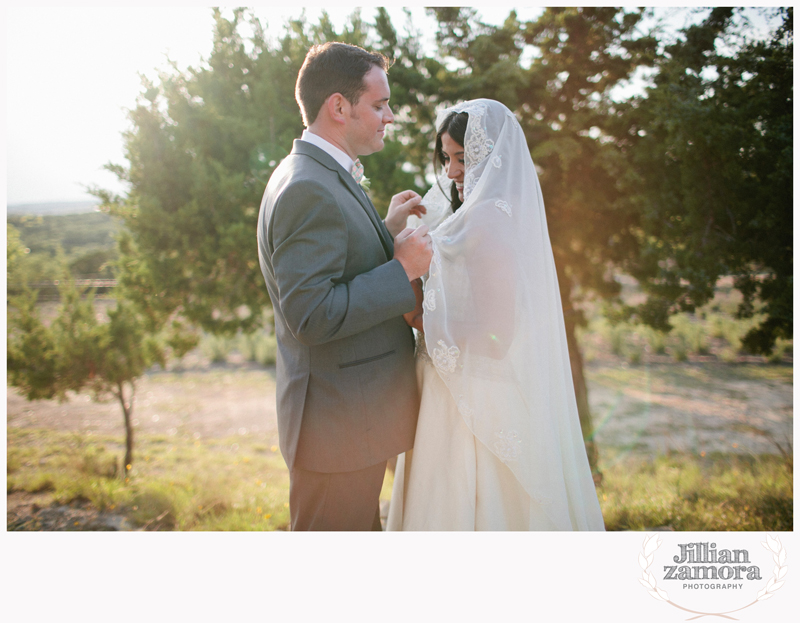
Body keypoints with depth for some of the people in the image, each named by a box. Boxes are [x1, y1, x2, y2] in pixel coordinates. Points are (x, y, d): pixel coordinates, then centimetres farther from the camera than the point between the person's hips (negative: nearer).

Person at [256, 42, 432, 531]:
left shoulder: (327, 178, 13)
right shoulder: (308, 189, -21)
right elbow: (312, 316, -28)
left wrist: (391, 232, 10)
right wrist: (403, 268, -21)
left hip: (358, 414, 10)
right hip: (339, 424, -10)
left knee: (364, 527, 24)